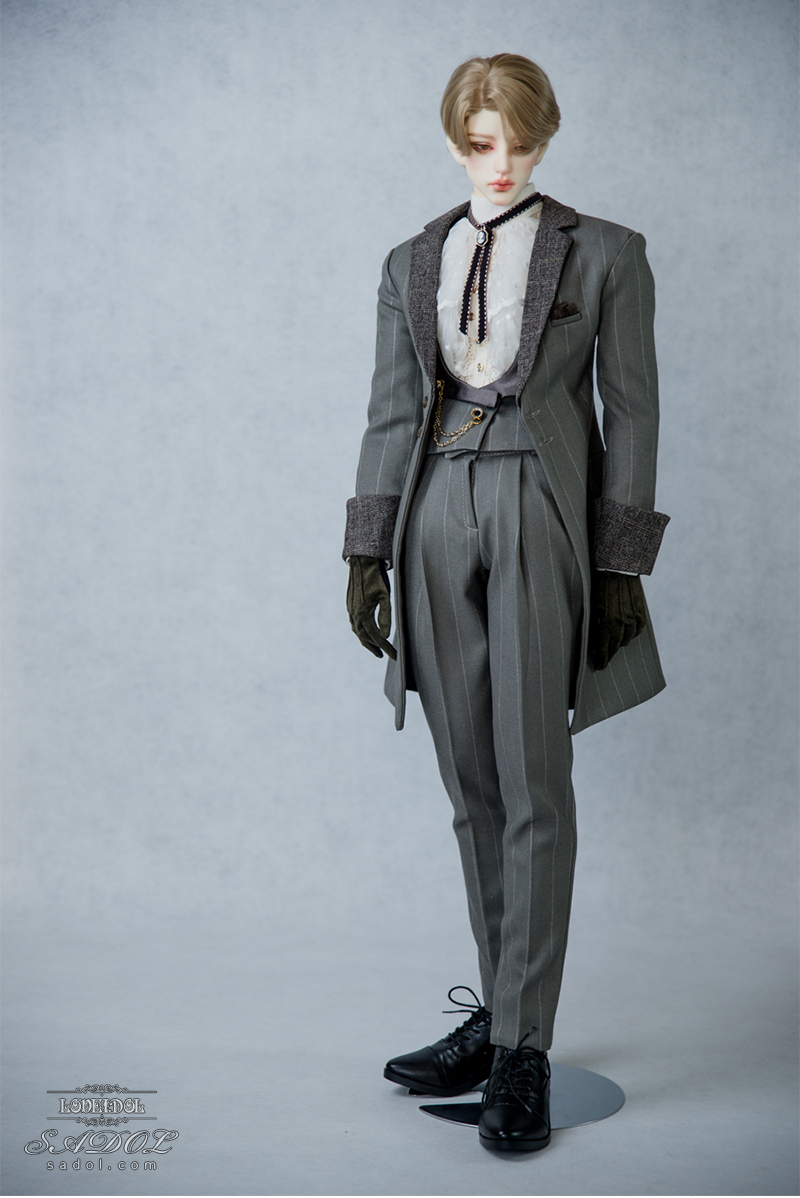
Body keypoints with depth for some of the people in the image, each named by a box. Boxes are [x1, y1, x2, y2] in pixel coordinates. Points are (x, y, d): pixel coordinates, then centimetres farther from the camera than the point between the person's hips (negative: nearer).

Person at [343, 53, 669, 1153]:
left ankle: (522, 1050, 3)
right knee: (473, 787, 7)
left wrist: (621, 564, -4)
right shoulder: (411, 264, 16)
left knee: (534, 786, -5)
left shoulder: (603, 253, 7)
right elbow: (392, 411, 13)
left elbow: (632, 410, 3)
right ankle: (499, 1014, 20)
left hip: (542, 515, -3)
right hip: (437, 517, 4)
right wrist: (369, 552, 6)